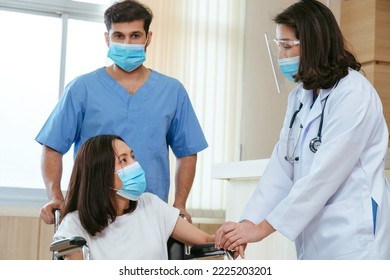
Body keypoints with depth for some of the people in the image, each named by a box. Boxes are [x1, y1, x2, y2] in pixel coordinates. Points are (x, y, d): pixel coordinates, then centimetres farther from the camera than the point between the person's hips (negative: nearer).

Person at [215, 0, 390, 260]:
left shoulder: (354, 94, -14)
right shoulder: (299, 96, 11)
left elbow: (324, 175, -19)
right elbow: (281, 166, 3)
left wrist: (262, 228, -17)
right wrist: (248, 223, -9)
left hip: (351, 240, -7)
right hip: (314, 240, 7)